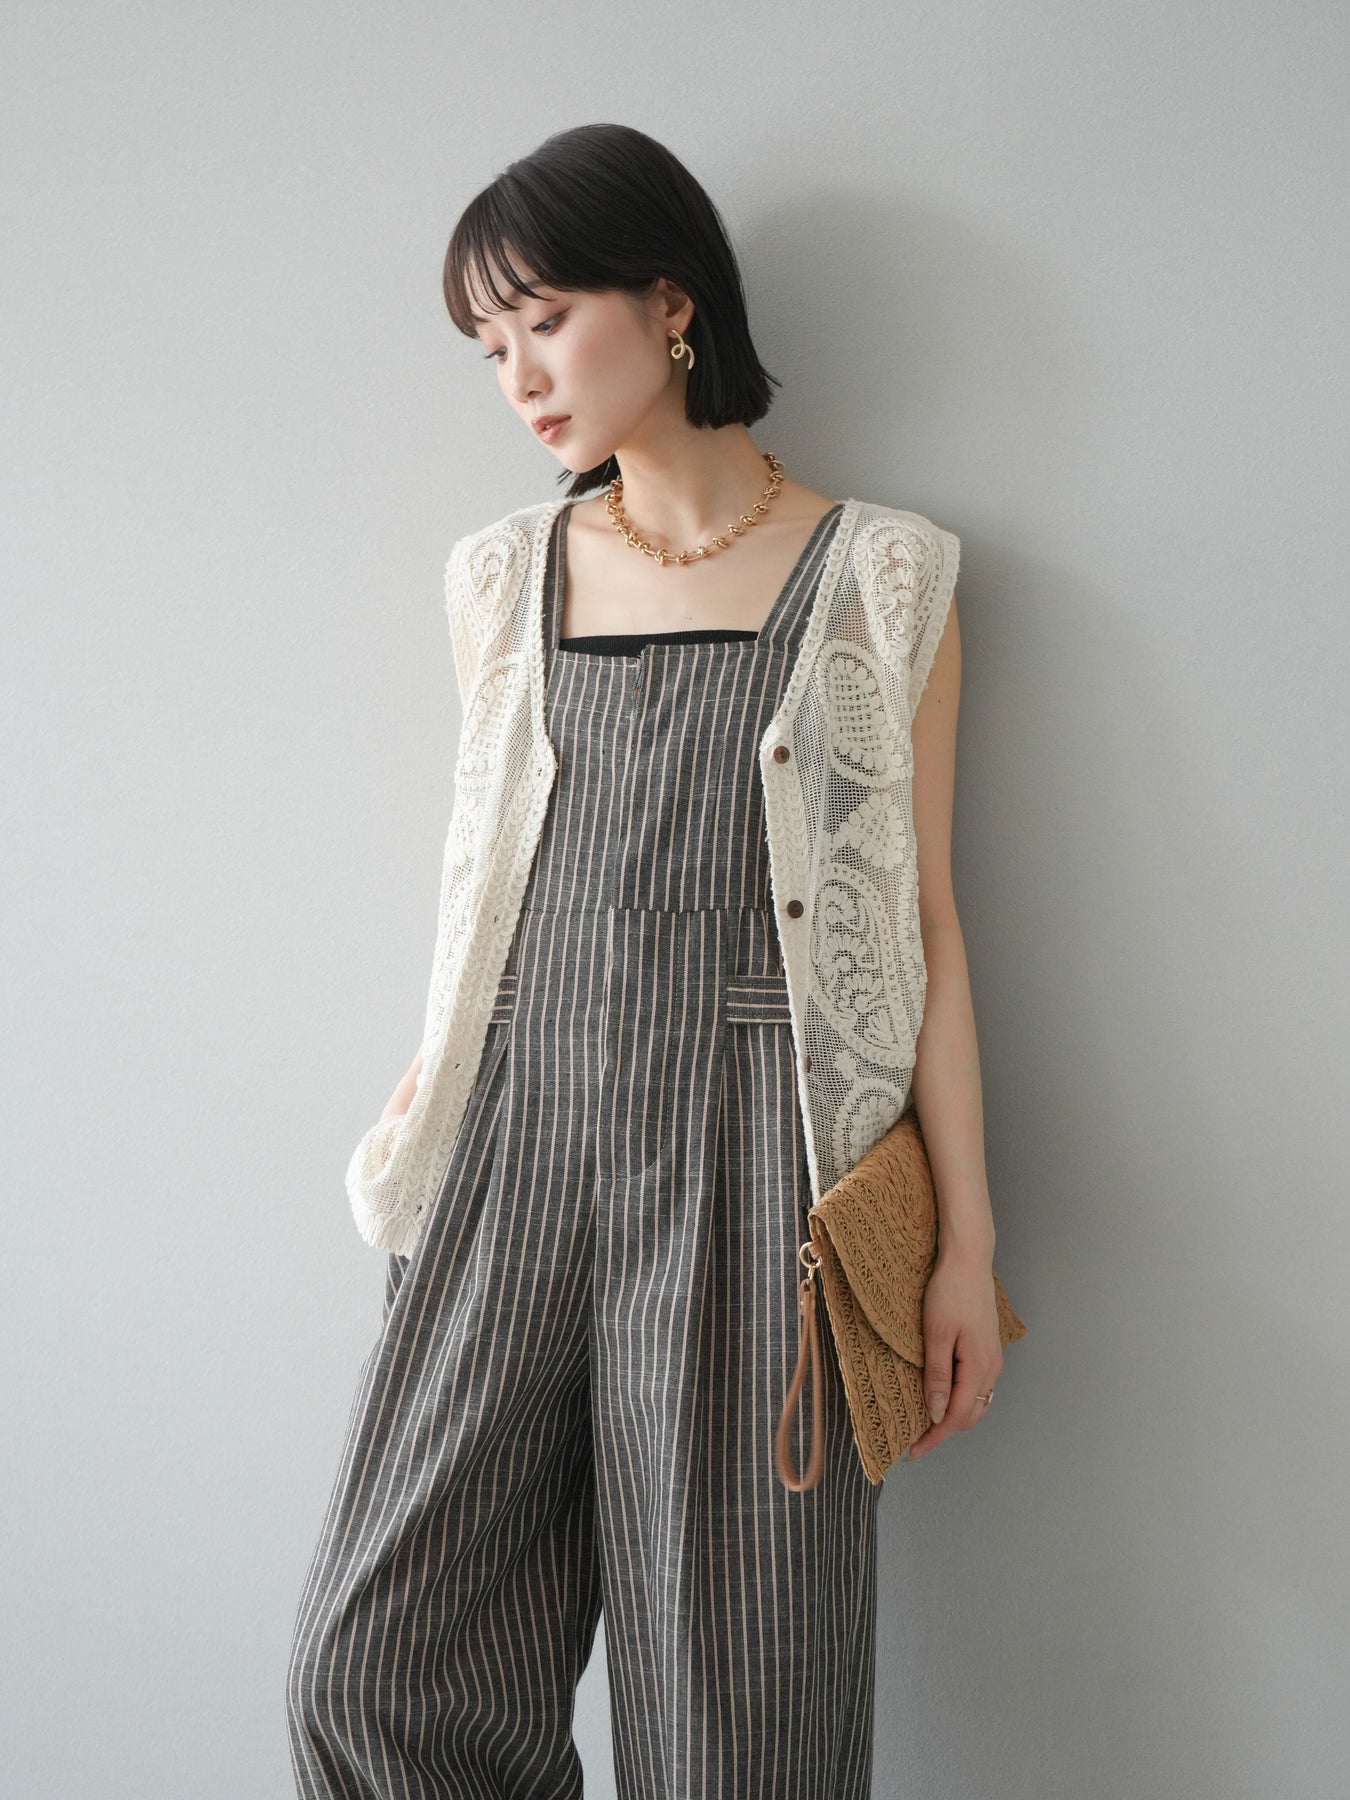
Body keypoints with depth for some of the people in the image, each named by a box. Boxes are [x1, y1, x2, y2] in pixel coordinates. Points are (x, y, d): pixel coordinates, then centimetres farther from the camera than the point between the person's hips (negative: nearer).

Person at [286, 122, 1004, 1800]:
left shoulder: (875, 577, 2)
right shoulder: (503, 577, 12)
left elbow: (921, 918, 2)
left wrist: (965, 1237, -1)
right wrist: (433, 1079, 13)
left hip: (746, 1140, -3)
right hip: (524, 1127, 4)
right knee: (378, 1659, 0)